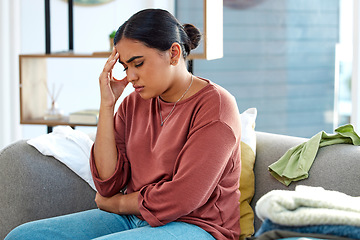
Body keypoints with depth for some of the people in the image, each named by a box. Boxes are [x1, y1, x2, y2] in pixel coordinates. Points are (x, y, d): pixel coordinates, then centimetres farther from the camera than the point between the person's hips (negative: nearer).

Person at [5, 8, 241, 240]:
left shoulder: (215, 106, -11)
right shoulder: (134, 103, 8)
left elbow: (182, 198, -18)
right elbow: (108, 184, 0)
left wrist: (114, 203, -3)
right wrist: (107, 105, -5)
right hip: (133, 218, 7)